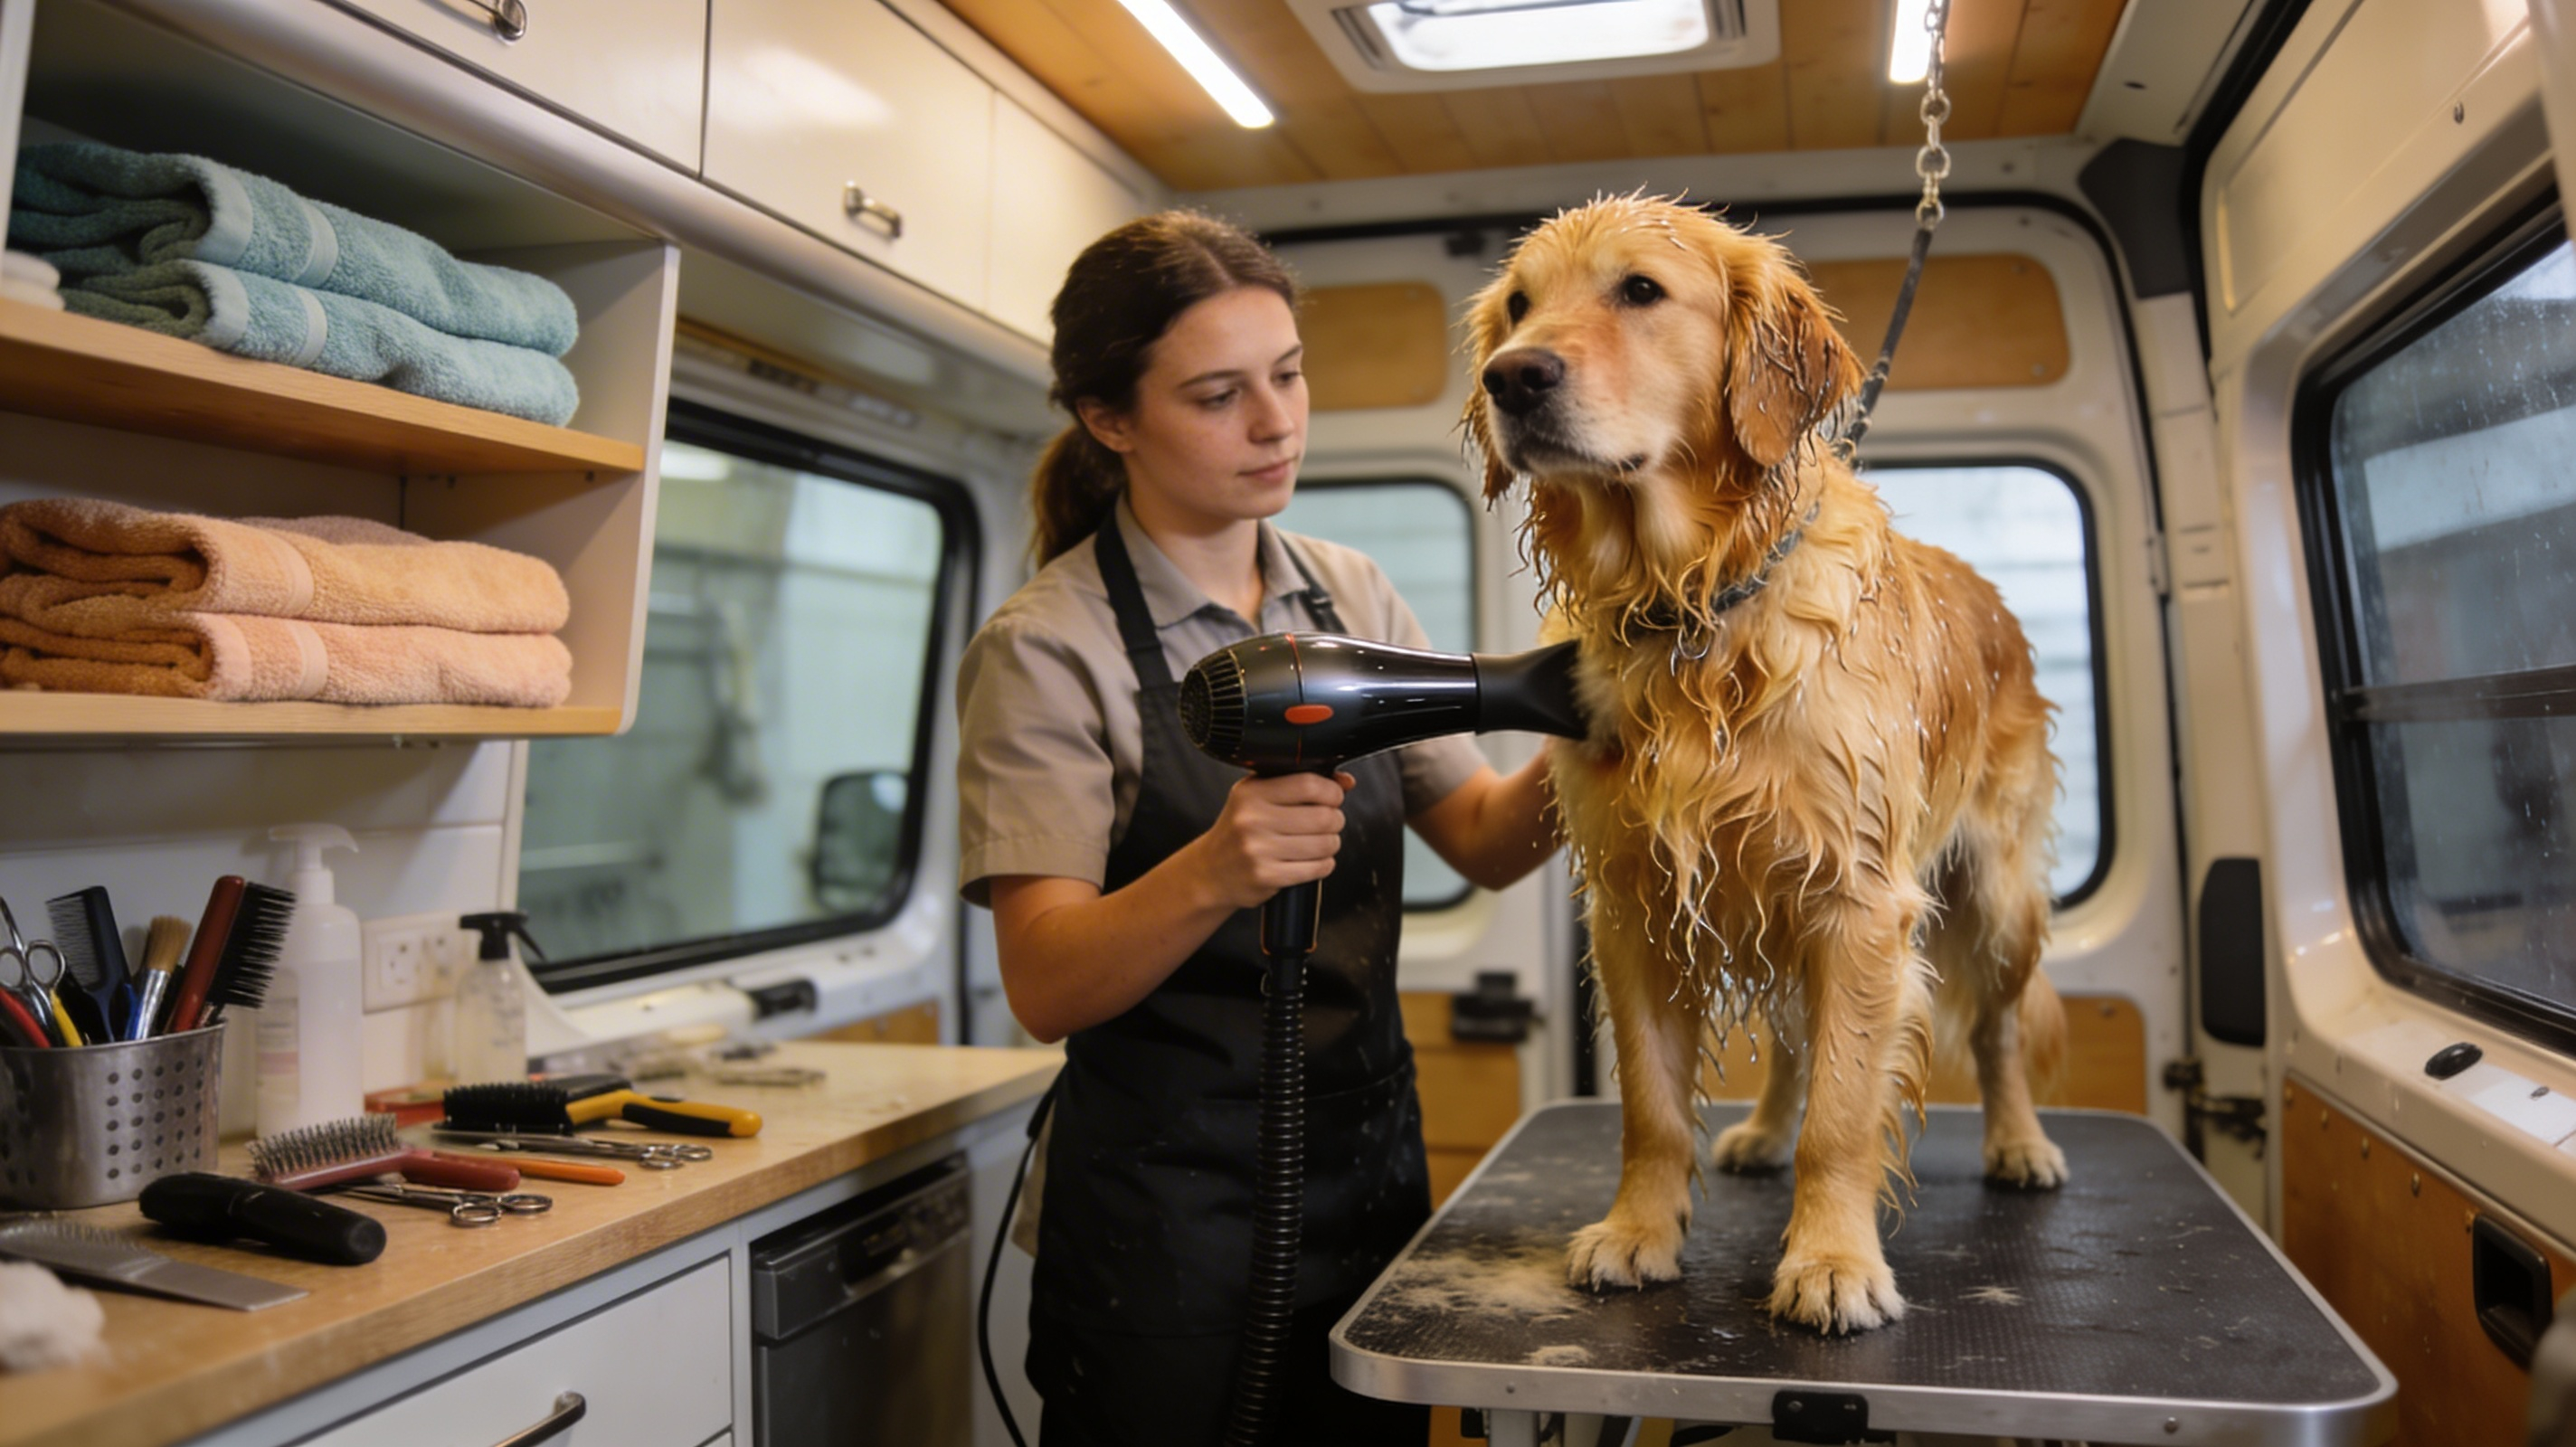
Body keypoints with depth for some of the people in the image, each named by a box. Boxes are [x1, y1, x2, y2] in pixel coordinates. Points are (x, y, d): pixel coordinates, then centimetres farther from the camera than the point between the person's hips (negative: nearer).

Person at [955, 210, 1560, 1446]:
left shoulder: (1351, 593, 5)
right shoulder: (1046, 647, -12)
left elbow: (1483, 840, 4)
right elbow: (1045, 986, -19)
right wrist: (1212, 875, -37)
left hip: (1370, 1163, 5)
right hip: (1169, 1208, -5)